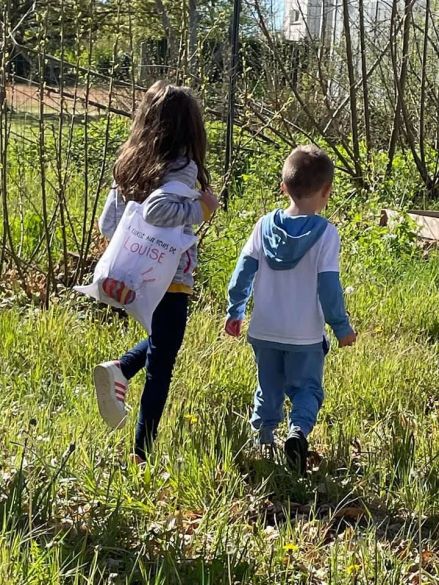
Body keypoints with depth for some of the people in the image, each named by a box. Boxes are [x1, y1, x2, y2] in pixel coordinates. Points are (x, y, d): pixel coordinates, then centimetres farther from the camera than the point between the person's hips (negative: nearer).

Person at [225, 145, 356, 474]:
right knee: (307, 388, 8)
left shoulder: (265, 226, -1)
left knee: (269, 388, 19)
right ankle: (299, 431, -16)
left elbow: (244, 270, 1)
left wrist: (235, 311, 11)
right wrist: (342, 327, -2)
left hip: (264, 331, 3)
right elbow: (329, 285, -12)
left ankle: (262, 438, 19)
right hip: (306, 335, -3)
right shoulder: (326, 234, -11)